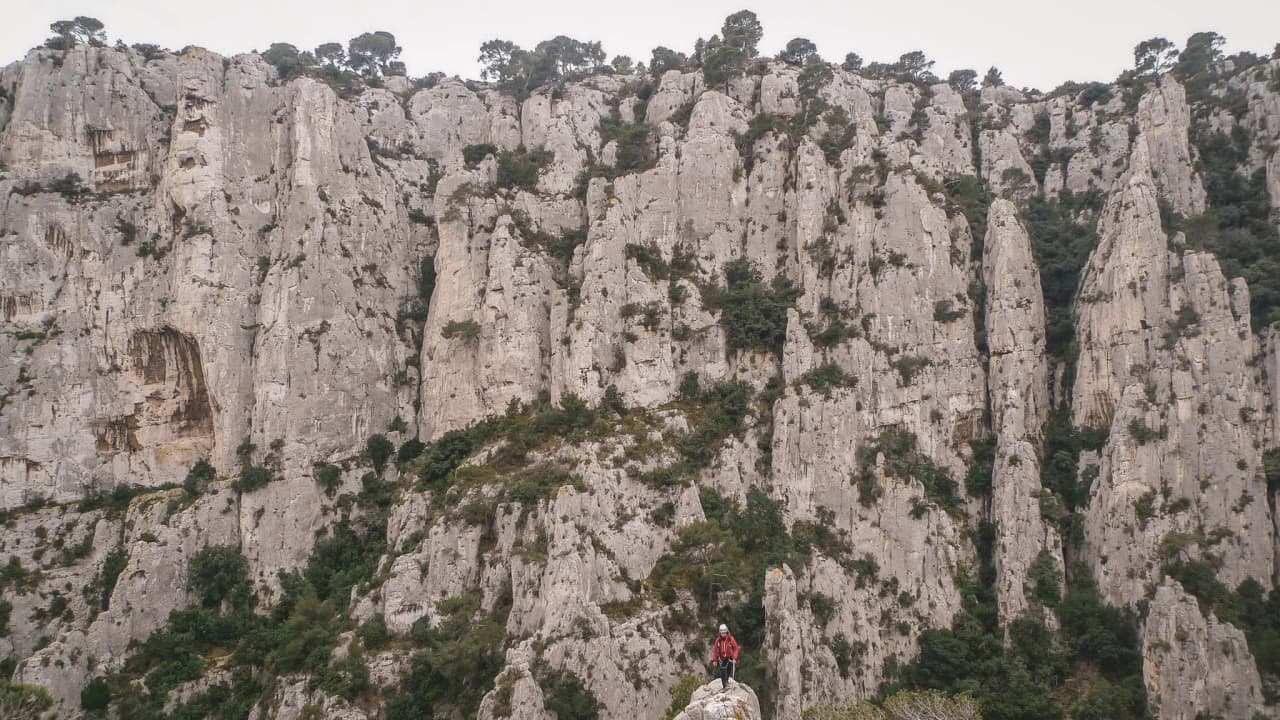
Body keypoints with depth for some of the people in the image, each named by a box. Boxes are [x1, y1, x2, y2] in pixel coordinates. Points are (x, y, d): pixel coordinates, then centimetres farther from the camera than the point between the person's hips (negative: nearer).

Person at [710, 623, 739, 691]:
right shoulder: (718, 639, -8)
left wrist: (735, 658, -16)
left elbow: (736, 648, -7)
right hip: (722, 659, 1)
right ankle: (724, 685, 6)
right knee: (722, 673, -4)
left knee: (729, 672, 1)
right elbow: (715, 650, 1)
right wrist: (714, 660, 0)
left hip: (729, 658, -1)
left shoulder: (731, 639, -13)